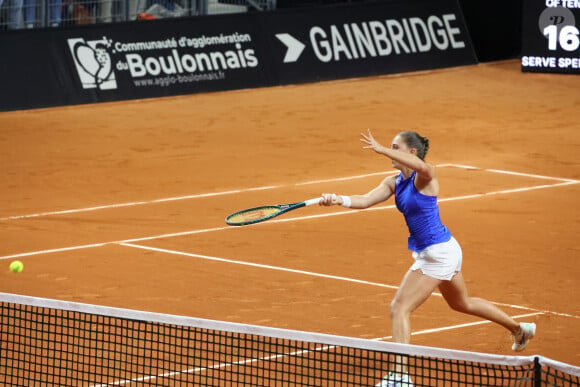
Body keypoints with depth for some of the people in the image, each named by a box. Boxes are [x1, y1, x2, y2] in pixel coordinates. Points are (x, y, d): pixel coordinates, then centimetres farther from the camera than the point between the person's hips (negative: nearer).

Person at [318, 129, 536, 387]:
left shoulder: (424, 177, -19)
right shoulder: (394, 182, 5)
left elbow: (420, 166, -45)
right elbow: (366, 200, -7)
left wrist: (382, 150, -51)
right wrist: (340, 200, -27)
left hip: (438, 253, -10)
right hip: (428, 252, 10)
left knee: (399, 308, -14)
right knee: (462, 303, 29)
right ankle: (519, 329, 47)